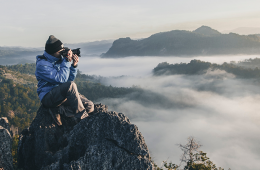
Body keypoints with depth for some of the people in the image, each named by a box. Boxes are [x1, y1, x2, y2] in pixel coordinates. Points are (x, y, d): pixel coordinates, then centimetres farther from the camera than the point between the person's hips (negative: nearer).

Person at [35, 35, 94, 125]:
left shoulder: (60, 59, 7)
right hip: (48, 97, -7)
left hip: (64, 93, 7)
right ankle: (81, 116, -24)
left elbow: (70, 78, 10)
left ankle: (59, 112, -4)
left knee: (90, 106, -10)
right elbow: (61, 79, -24)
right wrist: (67, 61, -20)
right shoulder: (42, 64, -14)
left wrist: (73, 65, -6)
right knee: (70, 85, -36)